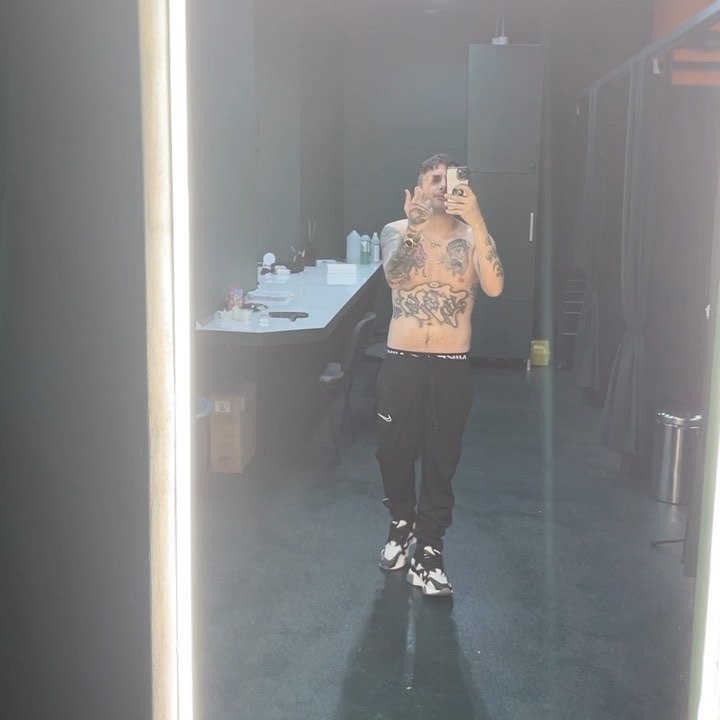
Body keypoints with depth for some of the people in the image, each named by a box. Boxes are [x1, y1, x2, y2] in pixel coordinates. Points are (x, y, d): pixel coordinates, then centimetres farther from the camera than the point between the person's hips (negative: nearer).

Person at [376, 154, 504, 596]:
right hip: (402, 362, 1)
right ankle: (402, 523, 38)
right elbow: (394, 274, -20)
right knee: (395, 452, 12)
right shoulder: (397, 230, 2)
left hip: (452, 366, 0)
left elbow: (494, 287, -19)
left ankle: (428, 550, 18)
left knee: (441, 459, 6)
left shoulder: (472, 237, 1)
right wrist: (414, 225, -38)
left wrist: (477, 222, -27)